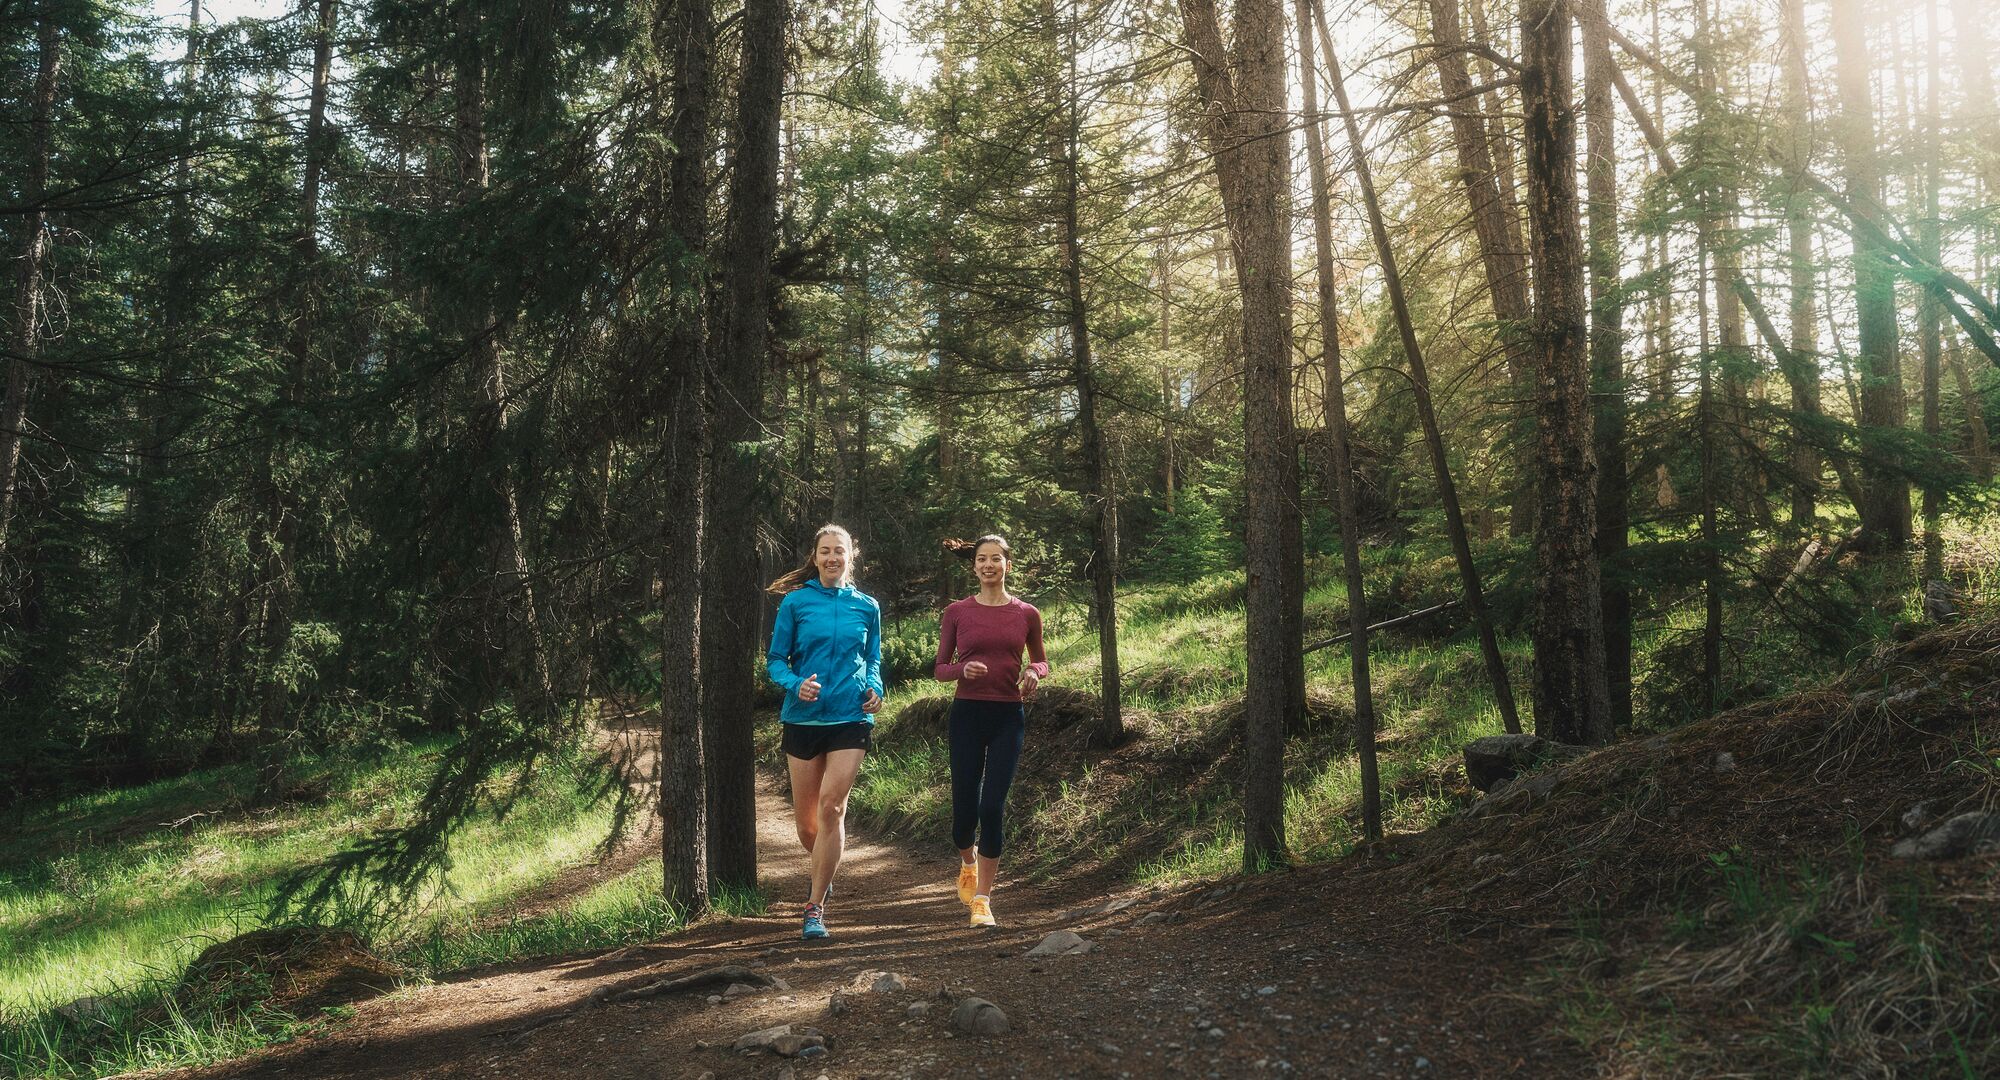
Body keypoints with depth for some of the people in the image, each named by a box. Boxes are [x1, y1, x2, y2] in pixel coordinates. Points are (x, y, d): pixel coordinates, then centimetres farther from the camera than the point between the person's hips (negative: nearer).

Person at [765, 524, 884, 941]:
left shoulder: (866, 607, 7)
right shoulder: (795, 602, 2)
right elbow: (775, 660, 3)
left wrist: (874, 688, -3)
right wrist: (795, 684, -17)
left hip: (851, 717, 0)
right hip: (804, 716, 0)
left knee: (831, 806, -13)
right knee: (805, 814, 8)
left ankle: (815, 906, -6)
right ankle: (825, 871, 40)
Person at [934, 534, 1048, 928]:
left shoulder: (1026, 614, 4)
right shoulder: (957, 613, 2)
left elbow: (1041, 661, 16)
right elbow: (940, 669, 6)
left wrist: (1034, 672, -7)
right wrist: (963, 669, -15)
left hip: (1008, 717, 0)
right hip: (967, 714, 0)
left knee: (993, 807, -7)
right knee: (964, 805, 2)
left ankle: (982, 899, 2)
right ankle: (968, 864, 37)